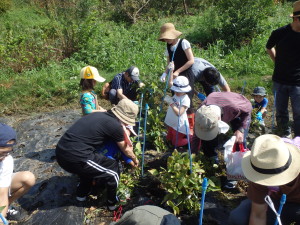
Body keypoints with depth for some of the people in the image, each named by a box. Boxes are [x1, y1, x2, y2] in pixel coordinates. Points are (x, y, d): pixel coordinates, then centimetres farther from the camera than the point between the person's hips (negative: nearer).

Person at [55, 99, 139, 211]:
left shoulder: (100, 114, 14)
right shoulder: (115, 125, -7)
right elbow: (126, 150, 12)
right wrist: (135, 159, 30)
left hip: (60, 151, 9)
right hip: (75, 157, -8)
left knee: (89, 166, 35)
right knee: (113, 170, 10)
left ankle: (81, 194, 47)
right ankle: (113, 203, 28)